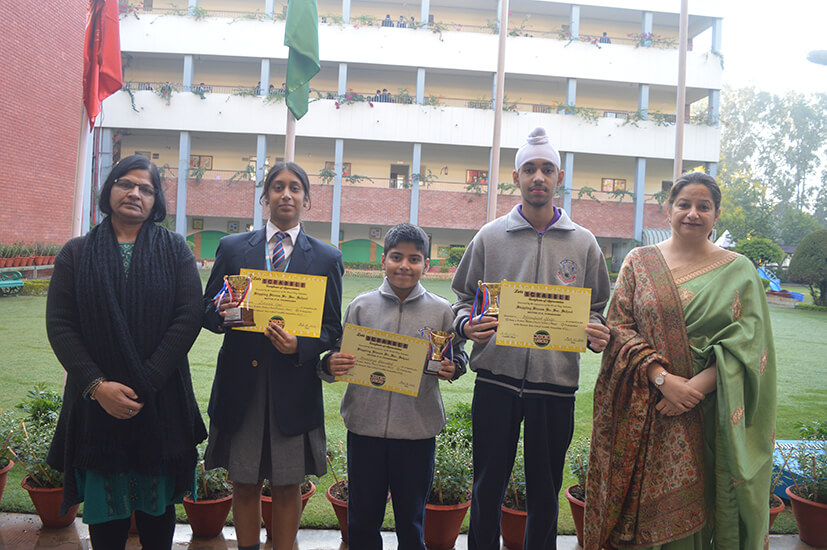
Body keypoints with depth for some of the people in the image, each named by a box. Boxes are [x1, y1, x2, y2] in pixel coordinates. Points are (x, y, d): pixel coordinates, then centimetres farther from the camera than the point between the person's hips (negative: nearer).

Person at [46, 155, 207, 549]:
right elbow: (59, 324, -1)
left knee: (157, 502, 11)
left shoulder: (175, 250, 3)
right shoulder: (76, 253, 6)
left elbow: (190, 316, -7)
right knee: (105, 503, 10)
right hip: (95, 401, 1)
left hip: (161, 401, 0)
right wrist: (97, 385, -13)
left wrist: (144, 383, -14)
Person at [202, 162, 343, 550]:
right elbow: (207, 312, 8)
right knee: (244, 484, 12)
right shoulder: (232, 248, 8)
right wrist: (223, 313, -15)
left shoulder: (327, 259, 6)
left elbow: (332, 329, 3)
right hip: (240, 383, 1)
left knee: (288, 487, 9)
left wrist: (299, 346, -16)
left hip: (294, 385, -1)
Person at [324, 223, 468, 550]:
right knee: (362, 519, 13)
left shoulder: (440, 311, 1)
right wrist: (331, 366, -15)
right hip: (365, 425, 1)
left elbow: (458, 355, 8)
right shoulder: (361, 306, 2)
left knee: (411, 519, 14)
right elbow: (342, 357, 6)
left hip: (418, 429, 0)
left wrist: (453, 369, -12)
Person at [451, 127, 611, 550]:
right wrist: (468, 325, -11)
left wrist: (595, 334, -10)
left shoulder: (584, 243, 7)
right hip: (496, 377, 0)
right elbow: (464, 298, 10)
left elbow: (597, 308, 12)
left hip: (555, 382, 1)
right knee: (487, 488, 9)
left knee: (545, 494, 13)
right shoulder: (490, 237, 5)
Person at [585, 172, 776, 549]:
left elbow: (745, 341, -2)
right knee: (640, 506, 5)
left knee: (691, 509, 6)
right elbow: (619, 325, -2)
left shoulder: (738, 272, 6)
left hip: (709, 416, 0)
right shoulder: (639, 262, 6)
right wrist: (663, 379, -14)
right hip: (643, 414, 0)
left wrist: (698, 385, -16)